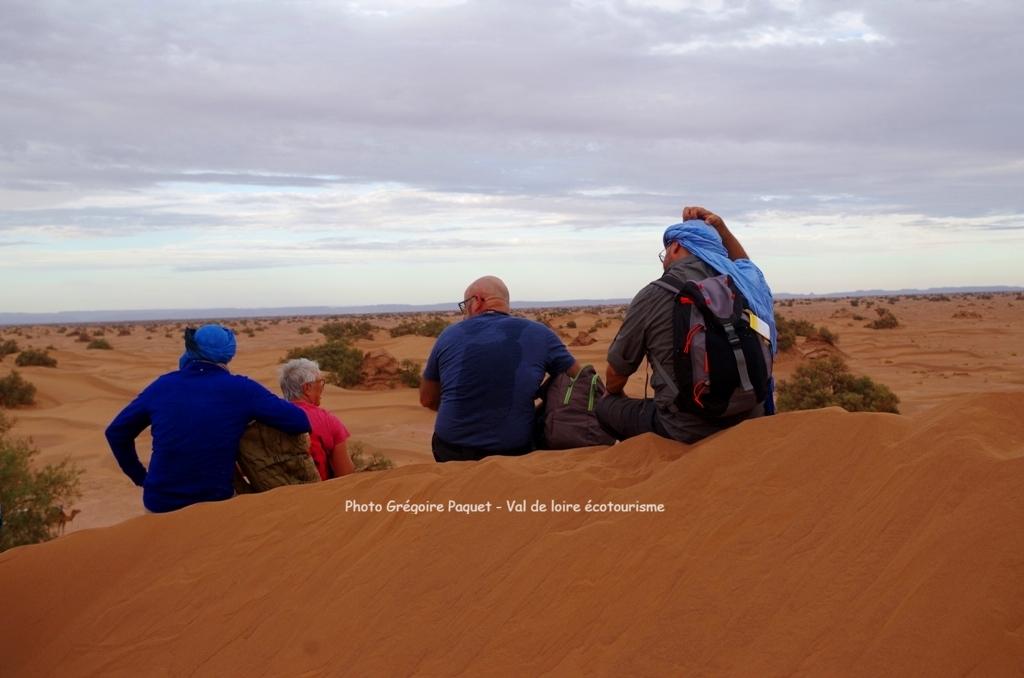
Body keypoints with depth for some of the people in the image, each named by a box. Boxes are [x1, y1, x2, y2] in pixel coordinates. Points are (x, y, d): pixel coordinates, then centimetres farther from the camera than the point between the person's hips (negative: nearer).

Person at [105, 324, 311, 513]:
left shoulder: (163, 385, 1)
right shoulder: (240, 389, -9)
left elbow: (116, 432, 10)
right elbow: (301, 422, -9)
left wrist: (139, 476, 20)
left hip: (159, 504, 4)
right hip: (213, 504, -3)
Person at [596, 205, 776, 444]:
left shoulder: (653, 296, -10)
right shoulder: (738, 282, 3)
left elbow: (617, 370, 4)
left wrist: (614, 394, 26)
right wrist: (721, 228, 19)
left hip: (689, 432, -6)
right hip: (749, 421, 6)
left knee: (605, 407, 19)